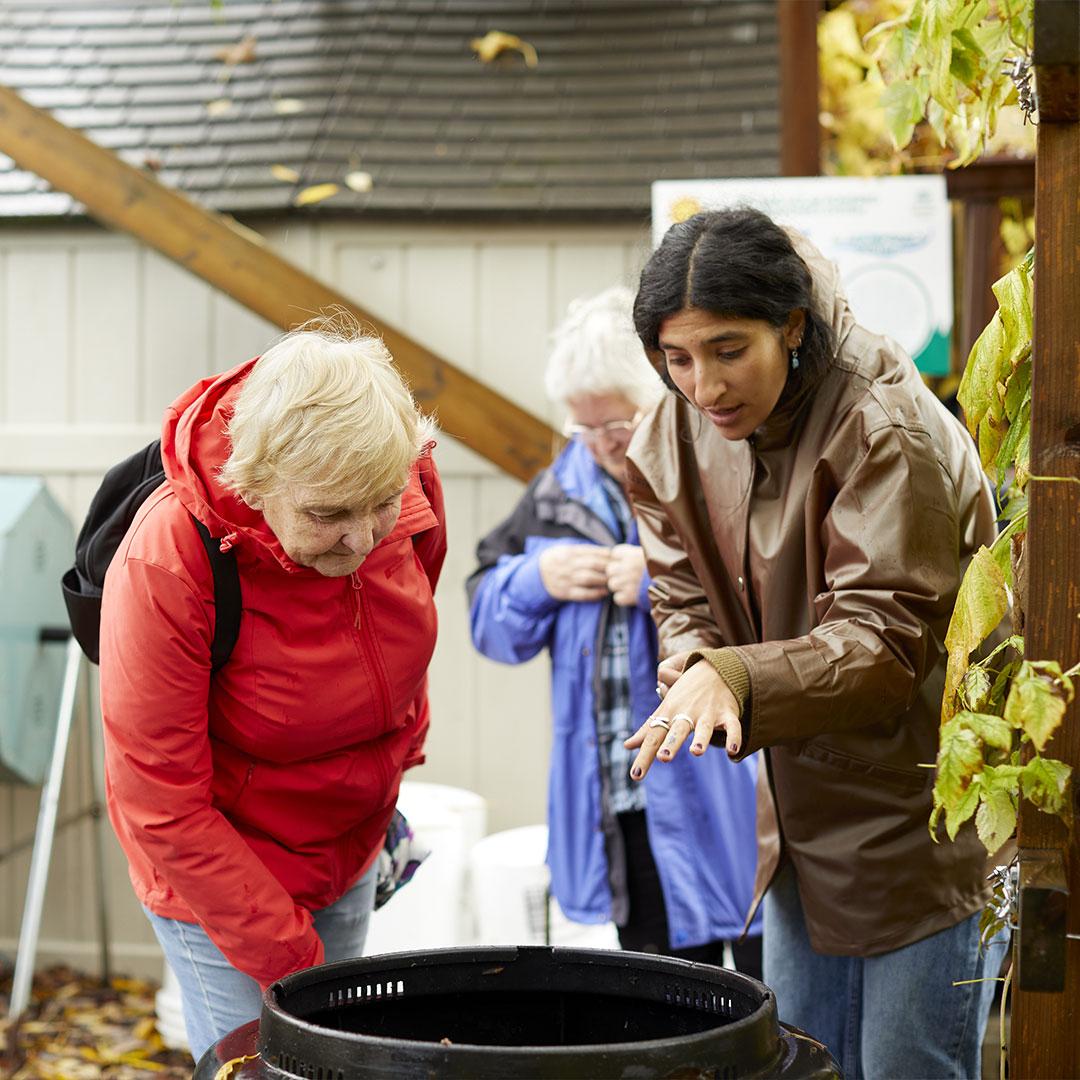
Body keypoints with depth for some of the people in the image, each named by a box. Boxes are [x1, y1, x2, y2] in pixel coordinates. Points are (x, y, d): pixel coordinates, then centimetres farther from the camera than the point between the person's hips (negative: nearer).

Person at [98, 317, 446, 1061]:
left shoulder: (409, 483, -18)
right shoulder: (164, 565, -32)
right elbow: (162, 808, -25)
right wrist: (289, 959, -23)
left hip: (352, 851, 5)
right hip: (214, 871, -5)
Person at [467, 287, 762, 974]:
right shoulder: (568, 483, 12)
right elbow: (489, 619, 19)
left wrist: (669, 582, -22)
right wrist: (539, 581, -2)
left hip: (738, 810, -6)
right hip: (623, 812, 6)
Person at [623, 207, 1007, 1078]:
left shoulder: (888, 431, -22)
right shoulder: (675, 438, 0)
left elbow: (883, 641, -26)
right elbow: (684, 603, 2)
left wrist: (734, 679, -41)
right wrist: (694, 672, -22)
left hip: (925, 823, -7)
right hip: (804, 825, 7)